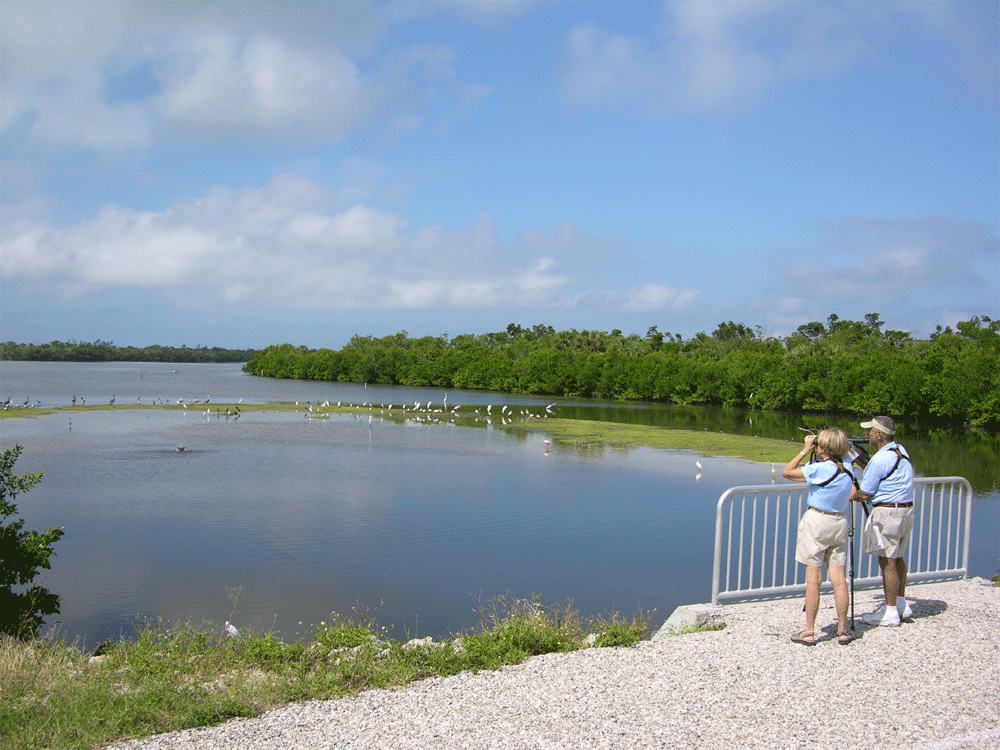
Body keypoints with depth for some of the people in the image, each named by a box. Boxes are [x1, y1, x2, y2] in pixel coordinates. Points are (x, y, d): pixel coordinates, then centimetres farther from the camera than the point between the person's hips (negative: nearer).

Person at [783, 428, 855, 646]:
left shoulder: (819, 469, -14)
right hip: (839, 522, 6)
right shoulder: (846, 470, 4)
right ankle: (843, 631, 12)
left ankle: (809, 632, 4)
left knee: (814, 579, -2)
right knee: (839, 578, 7)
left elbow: (786, 472, -9)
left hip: (816, 521, -6)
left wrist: (805, 451, -2)